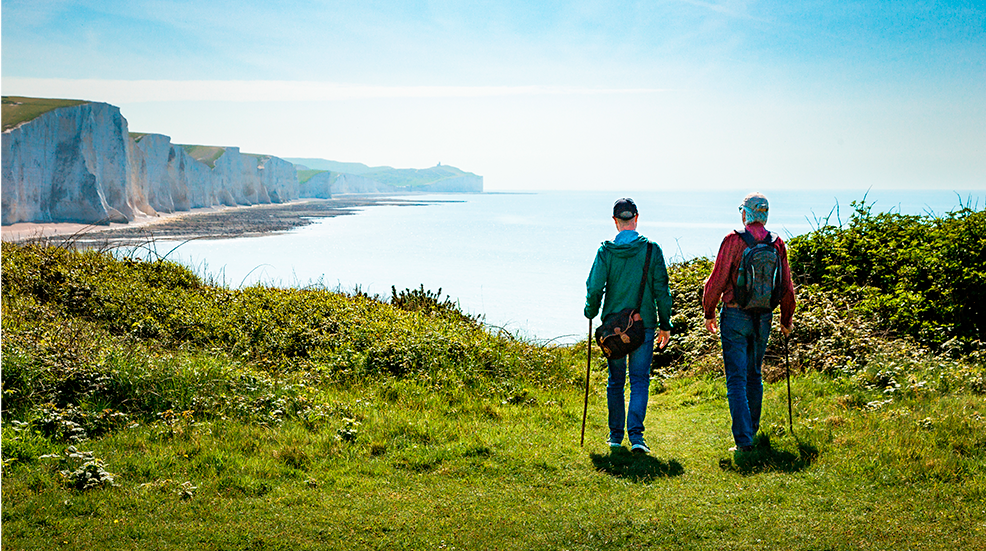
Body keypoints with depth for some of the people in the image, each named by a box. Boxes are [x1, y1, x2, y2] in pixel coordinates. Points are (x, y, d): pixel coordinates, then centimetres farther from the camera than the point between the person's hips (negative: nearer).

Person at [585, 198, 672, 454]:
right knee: (639, 380, 2)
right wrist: (665, 324, 5)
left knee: (615, 381, 13)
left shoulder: (605, 251, -5)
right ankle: (635, 435, -10)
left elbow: (594, 288, -7)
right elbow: (661, 289, -3)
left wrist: (590, 313, 13)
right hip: (644, 324, -1)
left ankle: (616, 435, 19)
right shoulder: (651, 249, -5)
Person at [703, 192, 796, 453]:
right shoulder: (777, 244, 1)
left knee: (737, 379, -3)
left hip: (735, 316, -5)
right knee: (754, 375, 21)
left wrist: (709, 312, 4)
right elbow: (786, 287, 7)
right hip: (763, 317, 5)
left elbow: (717, 280, -10)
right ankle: (752, 428, 35)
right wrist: (787, 318, 20)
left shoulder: (733, 240, -12)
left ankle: (744, 440, -8)